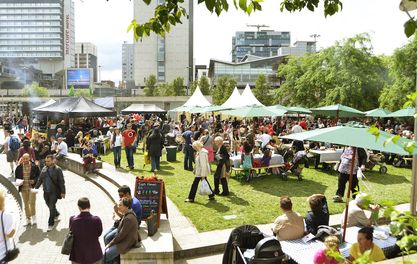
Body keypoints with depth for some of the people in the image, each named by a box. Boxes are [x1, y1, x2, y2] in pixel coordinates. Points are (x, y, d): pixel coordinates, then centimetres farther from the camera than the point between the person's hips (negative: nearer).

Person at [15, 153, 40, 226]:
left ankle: (33, 216, 13)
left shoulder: (34, 166, -5)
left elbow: (38, 175, 1)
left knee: (32, 202, -9)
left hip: (32, 187, -3)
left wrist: (34, 181, -15)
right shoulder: (19, 167, 1)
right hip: (23, 188, 3)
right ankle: (28, 219, 23)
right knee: (26, 204, 12)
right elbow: (16, 176, 13)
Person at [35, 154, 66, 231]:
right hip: (46, 192, 5)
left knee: (52, 207, -5)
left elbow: (61, 182, -9)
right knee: (50, 206, 18)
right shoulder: (44, 169, 6)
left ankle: (50, 224, 5)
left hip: (54, 192, -5)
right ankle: (56, 214, 46)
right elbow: (40, 179, 14)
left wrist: (62, 192, -12)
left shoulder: (57, 169, -10)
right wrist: (35, 188, 6)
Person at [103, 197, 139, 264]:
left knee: (105, 257, -8)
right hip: (123, 240, 9)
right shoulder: (126, 215, 5)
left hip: (126, 244, -9)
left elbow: (121, 235, -21)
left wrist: (110, 244, -10)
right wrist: (112, 242, 8)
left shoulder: (129, 218, -25)